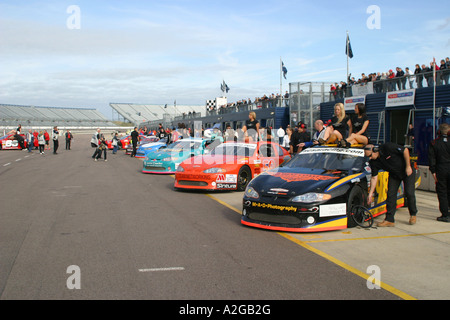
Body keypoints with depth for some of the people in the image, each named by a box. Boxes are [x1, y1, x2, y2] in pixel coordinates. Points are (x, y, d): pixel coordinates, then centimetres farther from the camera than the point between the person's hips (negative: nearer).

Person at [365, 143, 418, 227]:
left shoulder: (388, 147, -30)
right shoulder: (373, 162, -13)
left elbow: (405, 150, -22)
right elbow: (374, 177, -8)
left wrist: (408, 166, -21)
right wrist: (370, 193, -11)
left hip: (407, 171, -5)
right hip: (393, 174, 5)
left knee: (409, 193, -6)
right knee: (391, 194, -5)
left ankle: (413, 214, 18)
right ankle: (389, 220, -2)